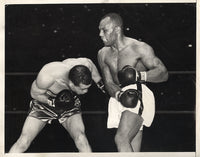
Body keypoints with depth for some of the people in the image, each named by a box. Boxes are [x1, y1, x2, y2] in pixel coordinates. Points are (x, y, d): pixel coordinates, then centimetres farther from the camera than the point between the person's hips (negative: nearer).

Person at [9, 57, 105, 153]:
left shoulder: (87, 64, -30)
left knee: (81, 139, -21)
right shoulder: (47, 77, -40)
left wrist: (101, 85, 10)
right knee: (23, 143, -10)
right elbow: (35, 94, -19)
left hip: (70, 105, 2)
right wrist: (53, 102, -34)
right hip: (44, 103, -2)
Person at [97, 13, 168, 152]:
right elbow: (108, 83, 6)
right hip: (118, 99, 6)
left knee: (121, 139, -25)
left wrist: (140, 75, -24)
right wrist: (120, 95, -17)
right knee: (133, 150, 4)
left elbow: (163, 73, -6)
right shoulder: (103, 54, 12)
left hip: (140, 97, -6)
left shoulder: (140, 48, -4)